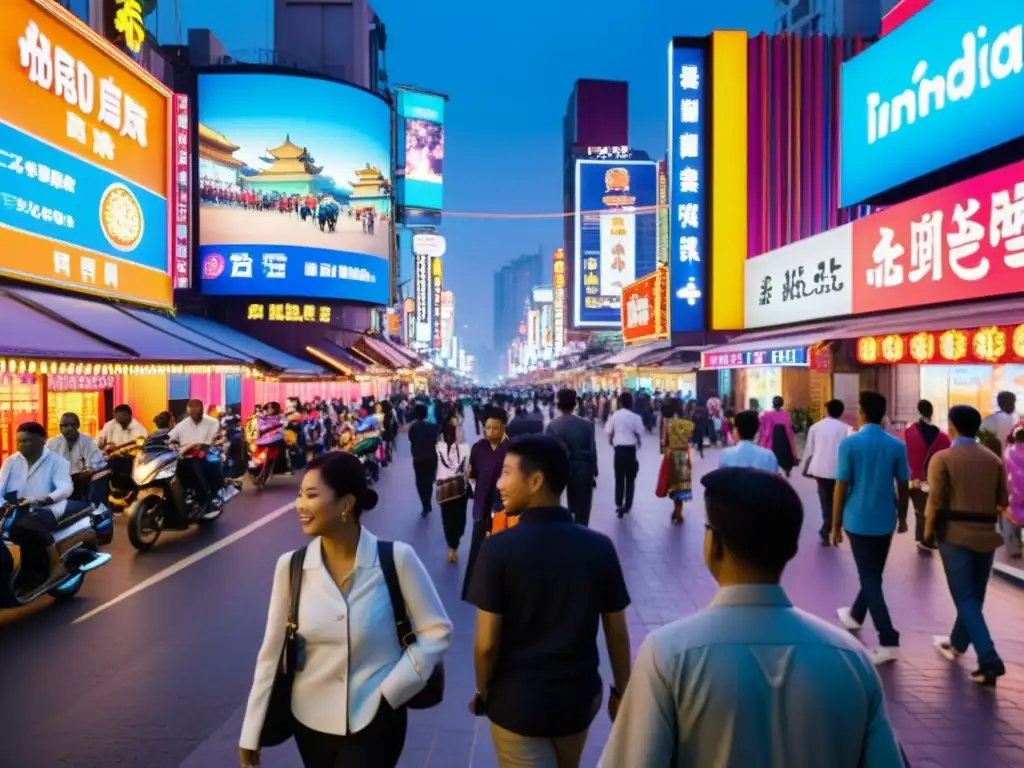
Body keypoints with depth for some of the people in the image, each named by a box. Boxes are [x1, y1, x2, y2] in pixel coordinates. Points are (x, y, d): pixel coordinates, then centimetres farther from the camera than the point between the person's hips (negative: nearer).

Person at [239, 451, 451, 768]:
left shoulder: (396, 559, -17)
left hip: (375, 722, -3)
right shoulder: (290, 566, -9)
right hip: (310, 721, 3)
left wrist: (390, 692, -12)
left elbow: (436, 630, -8)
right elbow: (273, 652, -1)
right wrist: (252, 732, 4)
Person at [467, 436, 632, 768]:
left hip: (516, 700, -4)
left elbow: (487, 643, -16)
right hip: (579, 696, 4)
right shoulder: (599, 546, -11)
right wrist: (621, 691, 12)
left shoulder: (498, 547, -20)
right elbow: (617, 632, -3)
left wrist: (483, 692, 2)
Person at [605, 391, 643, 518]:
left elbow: (609, 433, -1)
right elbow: (638, 434, -6)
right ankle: (627, 505, 13)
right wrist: (638, 442, 13)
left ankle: (619, 504, 7)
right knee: (630, 478, 11)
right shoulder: (635, 417, -7)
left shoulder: (614, 415, -2)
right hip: (630, 448, -1)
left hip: (619, 448, 1)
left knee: (619, 478, 11)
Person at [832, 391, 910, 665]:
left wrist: (836, 525, -2)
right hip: (885, 521, 4)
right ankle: (855, 616, 40)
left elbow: (841, 488, -11)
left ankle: (889, 641, -5)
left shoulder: (850, 443, -12)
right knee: (873, 574, 20)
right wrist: (902, 517, 19)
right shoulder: (897, 445, -2)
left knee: (869, 578, 0)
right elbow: (904, 486, 4)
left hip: (858, 520, -4)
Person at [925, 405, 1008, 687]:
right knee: (974, 595, 18)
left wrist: (928, 531, -1)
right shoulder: (994, 459, 5)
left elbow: (936, 501, -13)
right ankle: (957, 644, 34)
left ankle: (989, 659, -9)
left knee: (965, 598, 0)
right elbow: (1003, 502, 5)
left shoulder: (942, 458, -9)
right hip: (986, 534, 5)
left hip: (955, 533, -5)